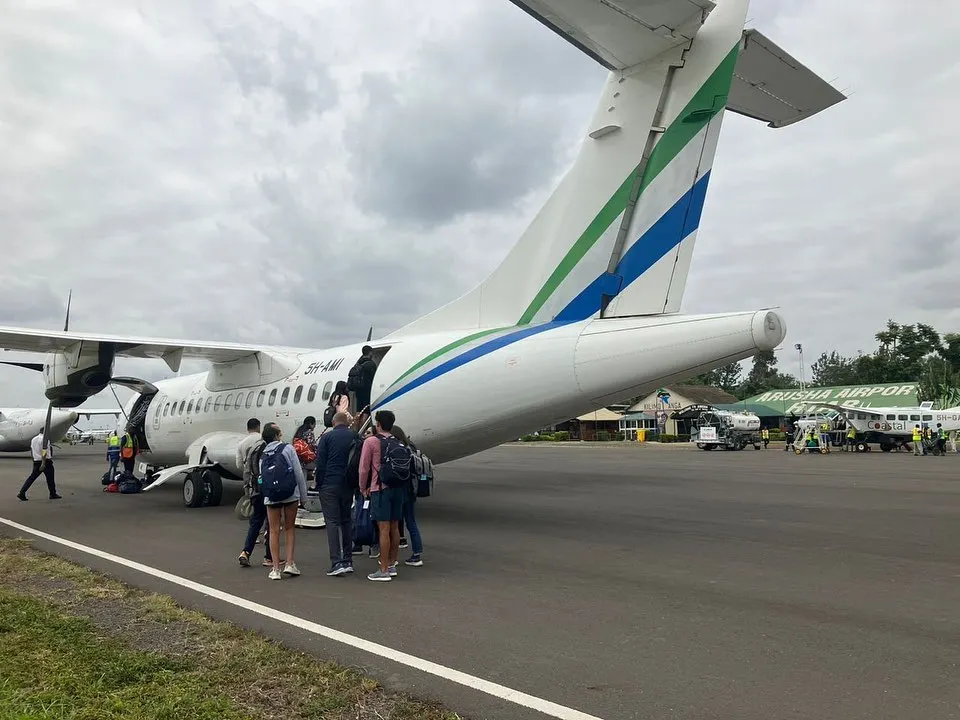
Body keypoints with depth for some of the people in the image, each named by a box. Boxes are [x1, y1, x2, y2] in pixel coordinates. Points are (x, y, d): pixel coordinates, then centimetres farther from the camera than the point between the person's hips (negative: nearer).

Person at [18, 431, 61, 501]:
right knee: (50, 478, 3)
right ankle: (53, 494, 11)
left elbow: (31, 452, 20)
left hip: (36, 461, 7)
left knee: (32, 477, 9)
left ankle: (22, 493, 0)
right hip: (46, 461, -7)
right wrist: (43, 463, -25)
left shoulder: (33, 439, 14)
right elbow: (44, 451, -21)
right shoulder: (45, 439, -13)